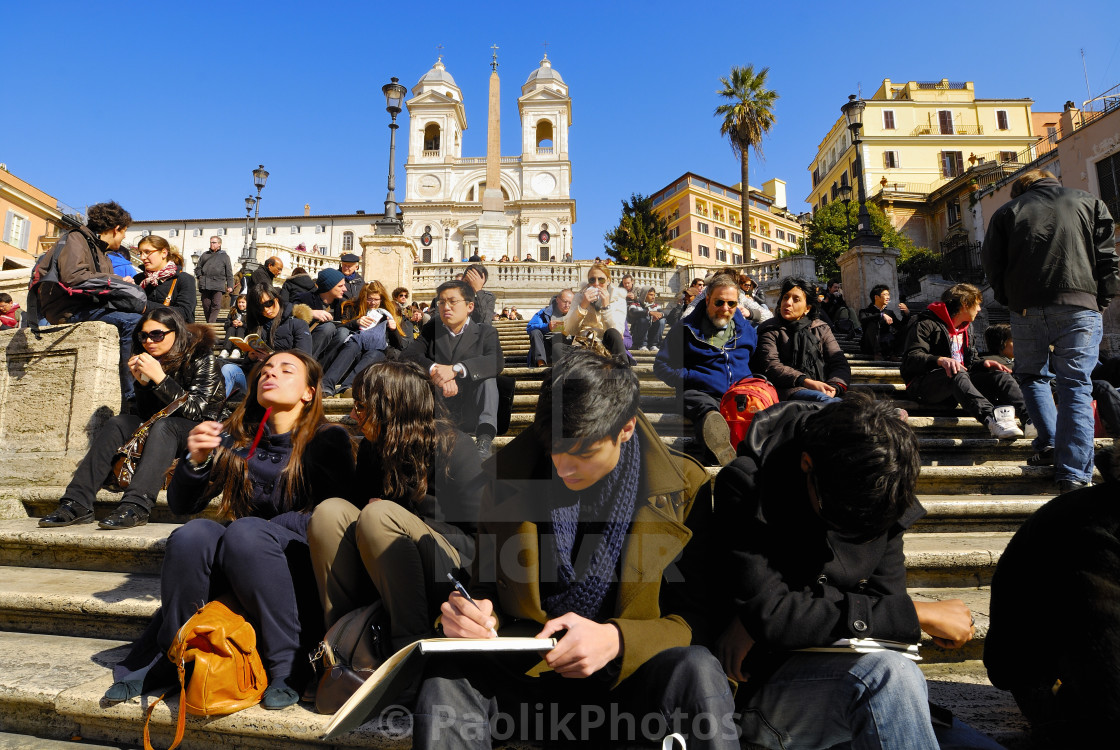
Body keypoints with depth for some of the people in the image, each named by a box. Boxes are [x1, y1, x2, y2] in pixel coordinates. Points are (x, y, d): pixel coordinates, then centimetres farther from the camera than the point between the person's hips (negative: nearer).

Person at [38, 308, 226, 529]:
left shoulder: (202, 359, -10)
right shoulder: (151, 360, 7)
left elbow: (195, 411, -19)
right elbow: (146, 415, 5)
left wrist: (160, 378, -25)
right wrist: (142, 382, -11)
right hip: (161, 431, 6)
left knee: (163, 425, -33)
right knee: (118, 423, -14)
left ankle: (135, 507, -46)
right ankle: (77, 504, -22)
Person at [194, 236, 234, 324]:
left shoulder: (225, 256, 14)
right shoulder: (205, 255, 19)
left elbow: (229, 273, 10)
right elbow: (198, 268, 25)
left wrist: (230, 286, 1)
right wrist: (200, 276, 6)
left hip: (218, 284, -2)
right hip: (205, 284, 2)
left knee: (216, 305, -13)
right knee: (206, 305, 2)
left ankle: (211, 322, -17)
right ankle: (208, 321, 11)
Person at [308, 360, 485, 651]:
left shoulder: (453, 447, -9)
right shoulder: (371, 448, 10)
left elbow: (474, 525, -9)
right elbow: (365, 503, 21)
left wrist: (398, 513, -9)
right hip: (382, 570, 6)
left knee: (379, 516, -29)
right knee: (330, 511, -14)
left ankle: (413, 641, -28)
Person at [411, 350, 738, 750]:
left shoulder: (682, 487, -6)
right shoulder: (509, 473, 0)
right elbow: (486, 584, 10)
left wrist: (617, 640, -22)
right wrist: (476, 613, -14)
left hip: (629, 676, -1)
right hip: (527, 672, 2)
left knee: (697, 669, -33)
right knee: (446, 673, -28)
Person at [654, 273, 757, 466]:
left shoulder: (746, 329, 22)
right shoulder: (688, 327, 12)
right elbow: (661, 365, 13)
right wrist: (688, 377, -3)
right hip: (700, 393, -4)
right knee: (707, 409, -43)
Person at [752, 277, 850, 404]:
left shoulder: (821, 328, 24)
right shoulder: (770, 331, 14)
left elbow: (840, 364, 13)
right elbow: (771, 366, -3)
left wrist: (834, 386, -12)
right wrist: (807, 382, -18)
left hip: (822, 389, 4)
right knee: (822, 399, -39)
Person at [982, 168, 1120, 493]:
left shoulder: (1007, 211, 14)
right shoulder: (1089, 203, 15)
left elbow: (991, 263, 7)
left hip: (1027, 310, 0)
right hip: (1079, 306, 0)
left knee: (1032, 376, 20)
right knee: (1076, 386, 0)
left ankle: (1049, 443, 7)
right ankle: (1073, 474, -5)